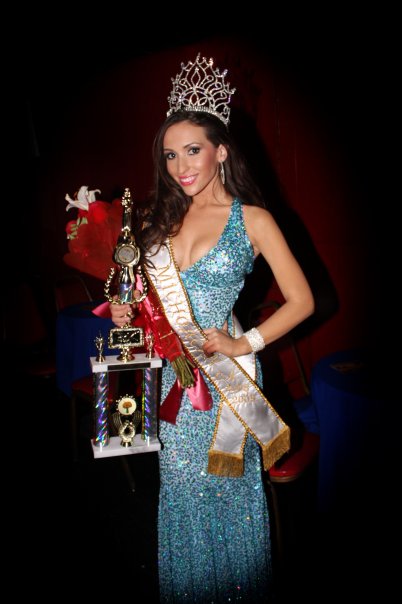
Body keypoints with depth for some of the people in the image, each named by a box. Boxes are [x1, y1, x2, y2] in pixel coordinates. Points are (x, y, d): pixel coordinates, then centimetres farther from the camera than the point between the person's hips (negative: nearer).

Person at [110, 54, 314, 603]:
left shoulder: (252, 219, -8)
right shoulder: (164, 218, 6)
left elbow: (301, 300, -7)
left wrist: (244, 344, -15)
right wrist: (127, 310, -3)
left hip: (226, 374, -4)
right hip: (173, 374, 5)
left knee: (227, 486, 11)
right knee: (180, 488, 17)